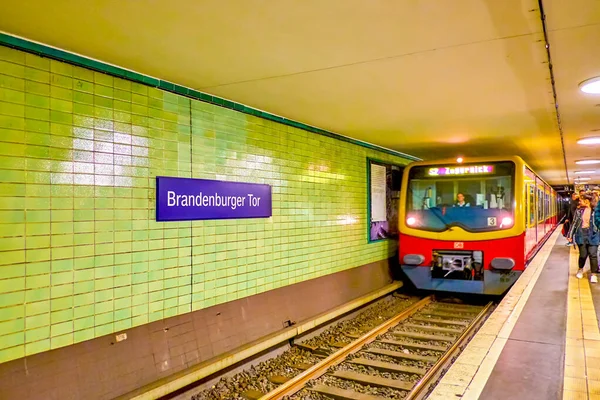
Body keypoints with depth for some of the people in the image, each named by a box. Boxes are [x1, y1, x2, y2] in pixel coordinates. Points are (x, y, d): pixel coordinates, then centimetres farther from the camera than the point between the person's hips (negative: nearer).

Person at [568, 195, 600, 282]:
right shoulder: (579, 210, 3)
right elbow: (574, 223, 7)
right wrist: (570, 235, 7)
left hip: (592, 235, -2)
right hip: (581, 234, 2)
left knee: (593, 254, -4)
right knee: (583, 254, 5)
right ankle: (580, 270, 31)